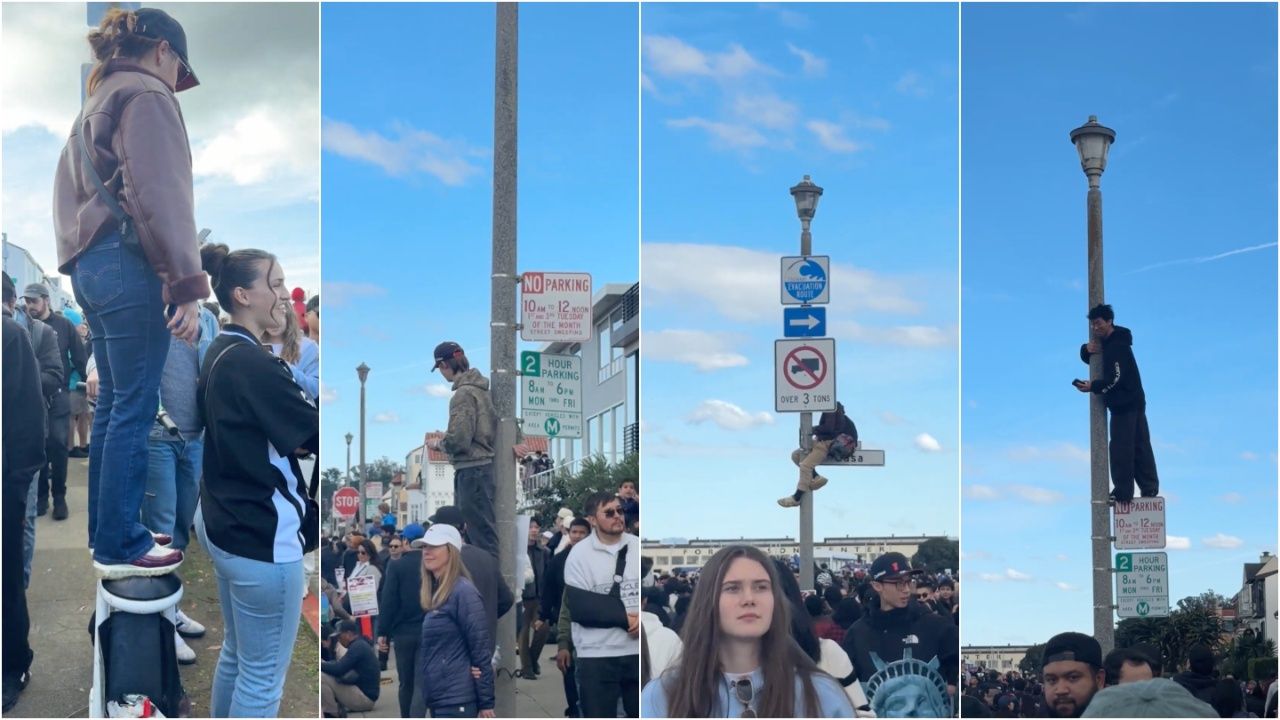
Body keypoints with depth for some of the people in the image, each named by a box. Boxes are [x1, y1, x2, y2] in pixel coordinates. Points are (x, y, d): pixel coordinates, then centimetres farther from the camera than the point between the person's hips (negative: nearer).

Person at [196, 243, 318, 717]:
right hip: (261, 537, -10)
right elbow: (316, 436, -21)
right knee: (263, 675, 0)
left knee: (237, 654, 20)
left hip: (224, 526, 10)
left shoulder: (222, 354, 9)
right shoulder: (252, 364, -21)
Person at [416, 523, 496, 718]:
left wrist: (485, 701, -14)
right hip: (438, 696, 9)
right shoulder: (433, 592, 14)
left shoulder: (463, 592, -12)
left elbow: (481, 649, -14)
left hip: (457, 698, -9)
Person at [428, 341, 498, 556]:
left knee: (481, 532, -10)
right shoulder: (480, 389, 14)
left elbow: (459, 440, -19)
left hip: (471, 470, -10)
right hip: (484, 464, 10)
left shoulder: (463, 394, -14)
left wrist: (438, 444, -1)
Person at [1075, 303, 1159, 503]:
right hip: (1134, 403, 10)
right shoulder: (1107, 342, 16)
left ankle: (1123, 492, -12)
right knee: (1140, 446, 11)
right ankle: (1149, 487, 14)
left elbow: (1117, 378, -22)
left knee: (1121, 448, -10)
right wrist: (1086, 349, -1)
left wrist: (1093, 387, -27)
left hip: (1124, 405, -10)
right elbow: (1088, 358, 21)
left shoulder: (1118, 345, -16)